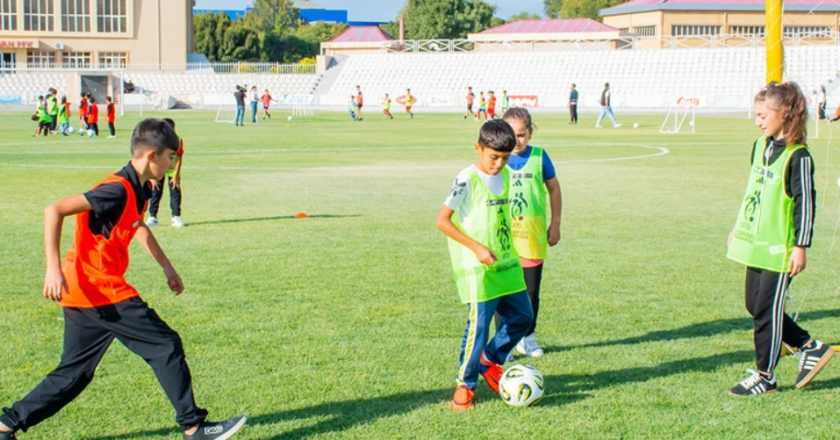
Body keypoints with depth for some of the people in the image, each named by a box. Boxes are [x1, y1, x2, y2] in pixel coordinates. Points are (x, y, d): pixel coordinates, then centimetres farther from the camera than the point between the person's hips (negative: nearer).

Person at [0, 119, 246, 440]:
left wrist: (167, 267, 30)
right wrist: (53, 268, -29)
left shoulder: (137, 190, 11)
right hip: (100, 291, -10)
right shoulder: (118, 190, -19)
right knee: (166, 346, -4)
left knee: (74, 372, 15)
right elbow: (54, 211, -24)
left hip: (82, 293, 10)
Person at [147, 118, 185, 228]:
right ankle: (152, 217, 3)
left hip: (173, 169, 0)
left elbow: (179, 159, -17)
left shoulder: (178, 140, -25)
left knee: (175, 191, -5)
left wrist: (176, 175, -17)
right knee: (155, 191, -2)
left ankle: (176, 217, 0)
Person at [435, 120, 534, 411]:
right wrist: (476, 247, -20)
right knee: (479, 323, -6)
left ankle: (490, 360, 32)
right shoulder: (467, 180, -14)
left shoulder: (504, 175, 8)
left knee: (522, 316, 12)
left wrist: (506, 250, 17)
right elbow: (442, 221, -17)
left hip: (506, 262, 8)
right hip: (478, 268, -8)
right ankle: (465, 384, 10)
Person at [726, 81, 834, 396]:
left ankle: (765, 376, 11)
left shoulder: (798, 157, -15)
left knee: (767, 311, -2)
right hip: (756, 244, 8)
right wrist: (739, 227, 24)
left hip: (779, 250, -8)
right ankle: (811, 347, 26)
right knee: (754, 306, 13)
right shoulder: (761, 146, 9)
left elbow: (805, 202, -14)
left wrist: (801, 246, -15)